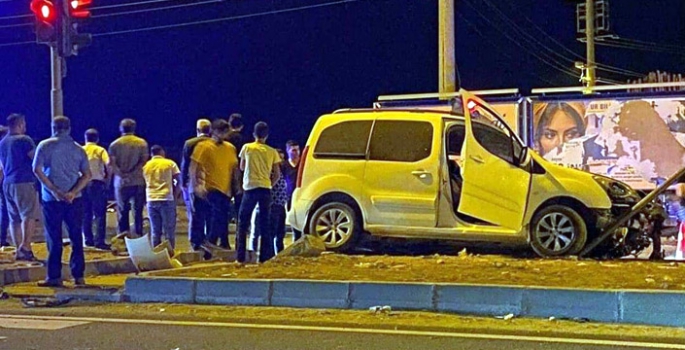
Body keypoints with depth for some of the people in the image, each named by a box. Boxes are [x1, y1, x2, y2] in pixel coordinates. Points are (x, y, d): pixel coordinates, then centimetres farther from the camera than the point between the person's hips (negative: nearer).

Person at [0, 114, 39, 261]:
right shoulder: (24, 140, -8)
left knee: (14, 218, 8)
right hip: (24, 182, -8)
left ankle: (19, 249, 8)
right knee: (29, 215, -11)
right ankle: (25, 247, -23)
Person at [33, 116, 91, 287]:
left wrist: (54, 190, -11)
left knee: (54, 239, 3)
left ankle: (54, 276, 4)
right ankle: (78, 276, 8)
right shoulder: (78, 149, 8)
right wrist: (73, 193, -9)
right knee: (76, 237, 8)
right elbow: (87, 175, 0)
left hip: (51, 198, -2)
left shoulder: (45, 146, -1)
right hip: (74, 199, 2)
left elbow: (37, 170, -9)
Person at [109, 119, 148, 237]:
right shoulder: (142, 143, 1)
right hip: (138, 182, 0)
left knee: (122, 213, 7)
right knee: (138, 212, 4)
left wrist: (122, 174, -9)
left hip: (121, 183, 0)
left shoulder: (115, 144, 2)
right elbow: (143, 161, -8)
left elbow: (111, 164, -8)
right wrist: (132, 172, -10)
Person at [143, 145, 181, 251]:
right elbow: (178, 181, 0)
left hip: (151, 200, 3)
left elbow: (144, 183, 15)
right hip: (166, 199, -3)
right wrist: (175, 196, 7)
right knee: (169, 230, -1)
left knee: (155, 231, 8)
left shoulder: (146, 165, 12)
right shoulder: (170, 163, 4)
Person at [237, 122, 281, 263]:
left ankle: (240, 256, 2)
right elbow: (277, 174, 5)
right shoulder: (272, 152, 5)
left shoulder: (247, 148, 2)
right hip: (266, 189, 2)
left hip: (250, 188, -2)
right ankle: (265, 256, 6)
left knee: (243, 222, 7)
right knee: (264, 224, 8)